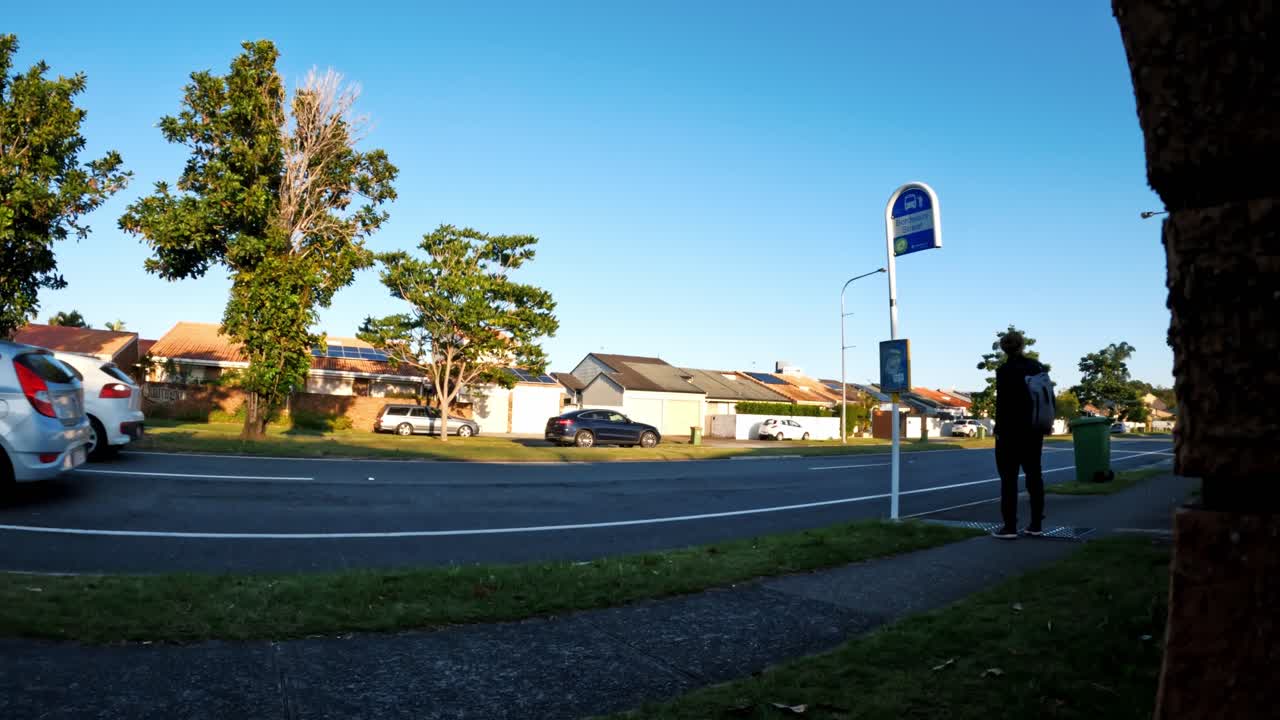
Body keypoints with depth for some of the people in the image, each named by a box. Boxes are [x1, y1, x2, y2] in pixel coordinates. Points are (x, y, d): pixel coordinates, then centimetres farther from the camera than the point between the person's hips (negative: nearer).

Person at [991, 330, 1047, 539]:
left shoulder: (1004, 371, -13)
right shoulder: (1038, 367, 4)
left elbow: (1002, 402, -15)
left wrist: (999, 429, -7)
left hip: (1011, 430, -6)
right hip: (1035, 430, 6)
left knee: (1009, 478, -1)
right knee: (1034, 475, 13)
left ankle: (1009, 526, -2)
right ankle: (1036, 524, 17)